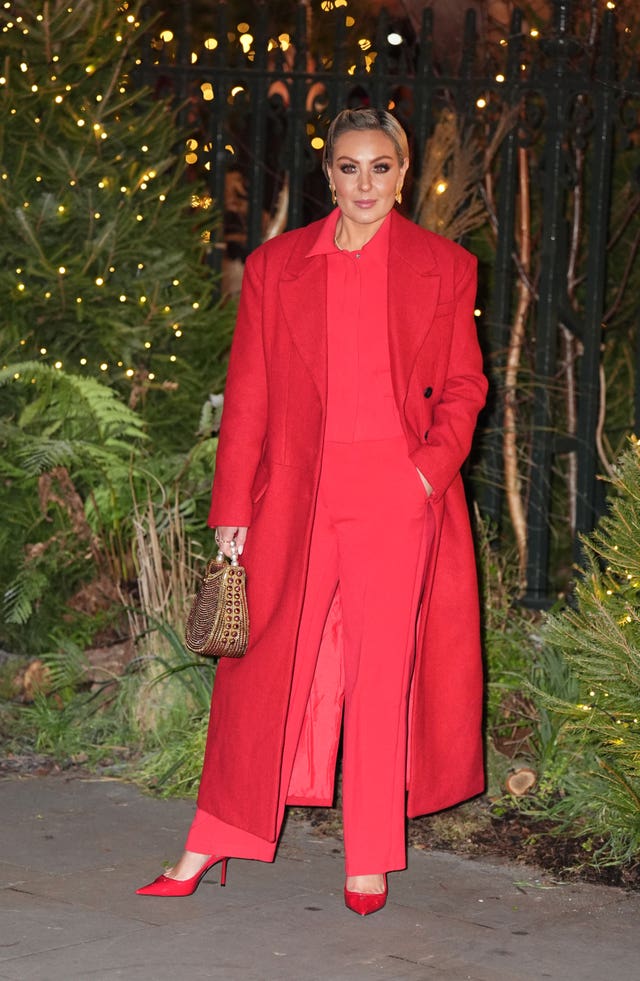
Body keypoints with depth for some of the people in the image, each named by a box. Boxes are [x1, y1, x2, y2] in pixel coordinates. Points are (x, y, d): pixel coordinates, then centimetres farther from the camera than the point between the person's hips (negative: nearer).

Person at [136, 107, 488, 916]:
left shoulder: (442, 267, 6)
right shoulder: (277, 266, 8)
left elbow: (463, 385, 9)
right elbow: (248, 394, 7)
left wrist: (433, 465, -8)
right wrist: (232, 510, 3)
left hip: (397, 493, -1)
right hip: (296, 497, 1)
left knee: (382, 669, 1)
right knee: (265, 667, 4)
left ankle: (370, 863, 11)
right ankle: (210, 848, 14)